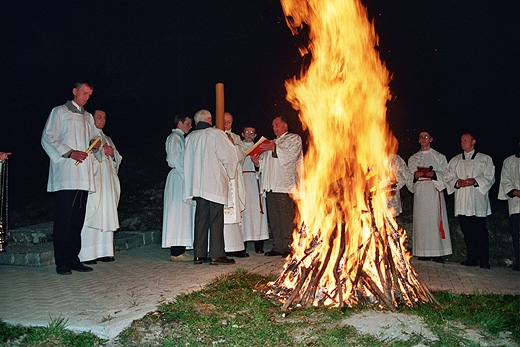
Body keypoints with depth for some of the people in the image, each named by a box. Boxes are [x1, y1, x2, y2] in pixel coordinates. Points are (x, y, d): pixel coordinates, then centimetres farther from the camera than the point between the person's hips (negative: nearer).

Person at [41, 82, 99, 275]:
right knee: (63, 219, -8)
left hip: (83, 176, 6)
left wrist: (95, 143, 2)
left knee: (78, 219, 6)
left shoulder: (88, 117, 22)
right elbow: (47, 138, -4)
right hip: (65, 175, -6)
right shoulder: (59, 112, 5)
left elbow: (93, 137, 26)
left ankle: (73, 259, 10)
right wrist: (70, 153, -15)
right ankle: (62, 263, -4)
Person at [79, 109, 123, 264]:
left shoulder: (107, 139, 24)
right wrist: (101, 151, -11)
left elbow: (118, 159, 20)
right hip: (93, 181, -7)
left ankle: (104, 251, 7)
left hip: (107, 181, 7)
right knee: (92, 215, -12)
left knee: (107, 215, 3)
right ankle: (87, 255, -12)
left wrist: (112, 153, 0)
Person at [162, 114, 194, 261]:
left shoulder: (181, 137, 22)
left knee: (184, 213, 8)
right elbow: (174, 159, -17)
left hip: (183, 177, 10)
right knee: (178, 212, -10)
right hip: (178, 178, -10)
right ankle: (176, 252, -8)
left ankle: (179, 251, 11)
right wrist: (186, 176, -17)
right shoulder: (174, 137, -7)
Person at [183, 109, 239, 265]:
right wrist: (229, 173, 9)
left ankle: (199, 254, 11)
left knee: (201, 218, 9)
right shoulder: (216, 134, -5)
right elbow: (229, 155, -7)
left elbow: (188, 161, 13)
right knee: (216, 219, -3)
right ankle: (216, 255, -2)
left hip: (197, 184, 5)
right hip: (215, 183, -5)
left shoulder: (190, 137, 10)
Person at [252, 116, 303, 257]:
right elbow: (267, 163, 26)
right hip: (271, 186, 7)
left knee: (286, 216, -11)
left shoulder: (294, 139, 10)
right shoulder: (272, 142, 29)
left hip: (285, 186, -6)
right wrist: (258, 161, 6)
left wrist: (274, 149, -12)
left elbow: (290, 156, -8)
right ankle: (277, 247, 8)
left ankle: (288, 247, -8)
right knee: (273, 218, 3)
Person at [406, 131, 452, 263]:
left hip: (434, 192, -2)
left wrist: (434, 174, -13)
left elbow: (445, 175, 5)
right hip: (420, 193, 2)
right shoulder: (413, 159, 19)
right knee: (421, 221, -3)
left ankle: (437, 253, -6)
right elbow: (409, 178, 14)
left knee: (435, 220, -8)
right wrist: (415, 175, -7)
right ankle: (423, 253, 0)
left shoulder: (439, 157, 12)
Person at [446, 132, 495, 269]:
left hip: (478, 201, -3)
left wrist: (475, 181, -13)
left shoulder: (485, 159, 10)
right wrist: (458, 182, -6)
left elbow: (490, 178, 3)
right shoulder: (455, 160, 19)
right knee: (467, 232, 2)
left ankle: (484, 261, -2)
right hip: (462, 201, 3)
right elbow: (449, 178, 14)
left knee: (480, 231, -7)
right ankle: (472, 259, 10)